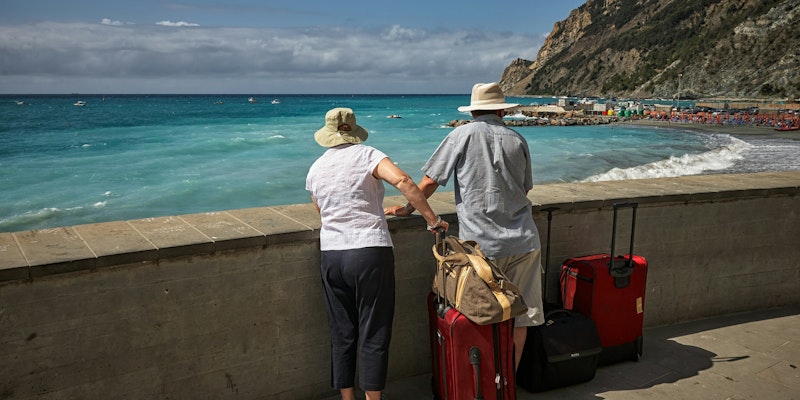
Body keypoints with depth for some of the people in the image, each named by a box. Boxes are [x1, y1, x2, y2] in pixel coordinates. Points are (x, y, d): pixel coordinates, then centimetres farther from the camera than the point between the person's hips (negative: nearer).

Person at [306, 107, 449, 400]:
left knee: (342, 334, 13)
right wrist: (432, 219, -13)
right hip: (370, 252, -4)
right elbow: (403, 181, -20)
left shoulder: (315, 169, 11)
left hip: (331, 256, 5)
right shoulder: (366, 155, -3)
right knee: (373, 335, 4)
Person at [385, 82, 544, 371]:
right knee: (519, 317, 11)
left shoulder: (462, 135, -1)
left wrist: (407, 209, 12)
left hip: (482, 244, -3)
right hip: (523, 241, 3)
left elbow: (430, 181, -2)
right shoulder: (518, 140, 9)